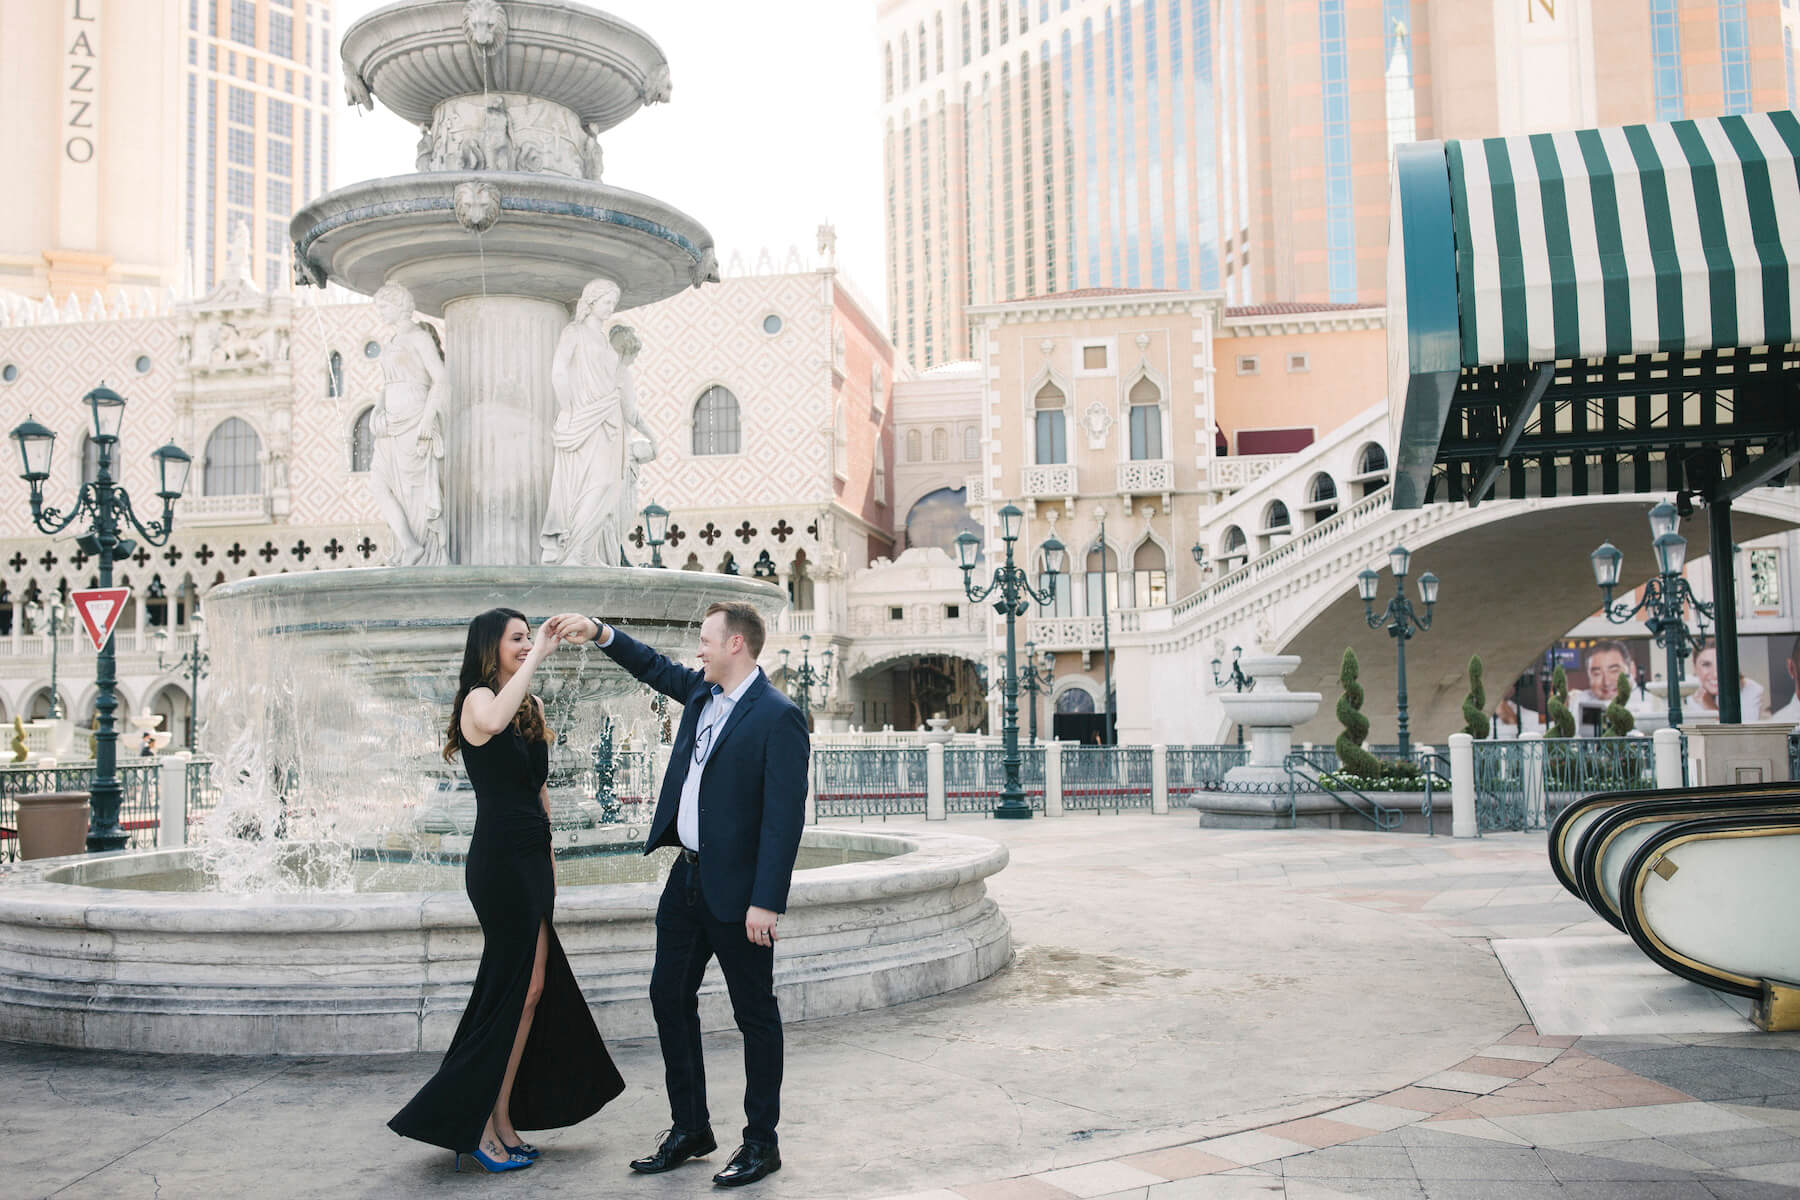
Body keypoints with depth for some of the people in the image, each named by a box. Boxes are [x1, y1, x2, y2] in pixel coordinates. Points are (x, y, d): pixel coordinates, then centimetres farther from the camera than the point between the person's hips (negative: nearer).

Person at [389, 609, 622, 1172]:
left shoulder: (530, 706, 16)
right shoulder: (478, 698, -10)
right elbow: (493, 723, -38)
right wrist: (537, 655, -32)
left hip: (531, 857, 8)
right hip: (500, 860, -8)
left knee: (530, 990, 8)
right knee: (518, 989, -5)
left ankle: (500, 1121, 16)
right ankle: (474, 1124, 6)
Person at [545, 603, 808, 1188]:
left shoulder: (779, 717, -16)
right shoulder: (701, 693, 8)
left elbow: (785, 816, -19)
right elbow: (654, 667, 27)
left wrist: (766, 901, -22)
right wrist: (599, 632, 14)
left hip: (736, 888, -9)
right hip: (686, 876, 9)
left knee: (755, 1013, 5)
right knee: (669, 997, 14)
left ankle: (761, 1141, 18)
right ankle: (689, 1128, 28)